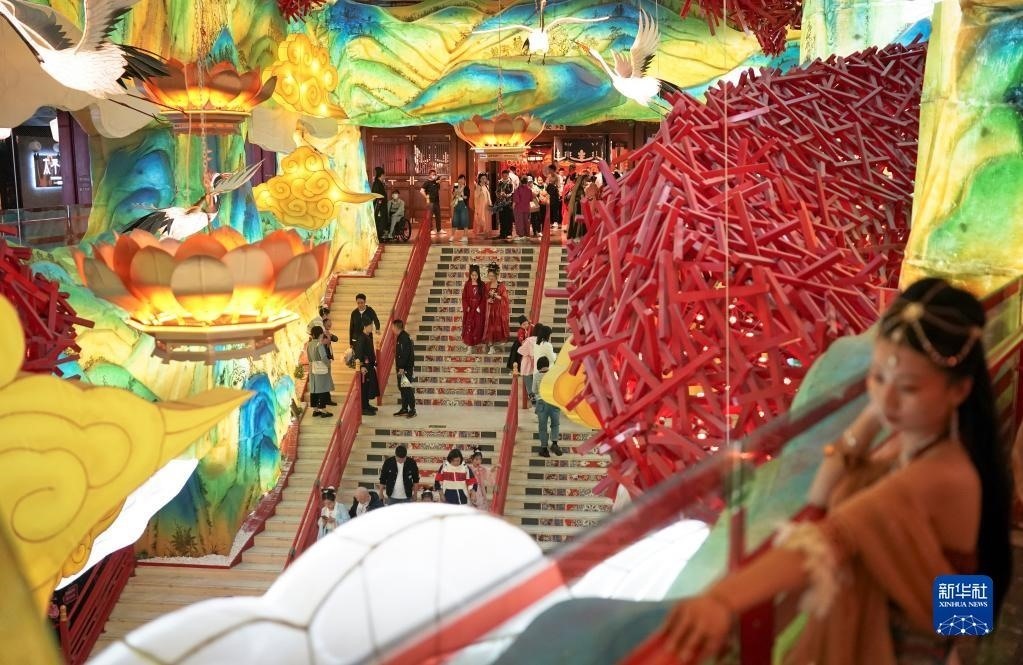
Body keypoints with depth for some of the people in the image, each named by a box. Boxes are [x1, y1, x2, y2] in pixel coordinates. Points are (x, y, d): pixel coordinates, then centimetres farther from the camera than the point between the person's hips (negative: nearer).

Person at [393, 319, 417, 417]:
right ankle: (404, 409, 21)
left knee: (407, 389, -7)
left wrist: (401, 368, -22)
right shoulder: (401, 337, 15)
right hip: (402, 368, 10)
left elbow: (405, 354, -23)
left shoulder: (404, 338, -17)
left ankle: (412, 410, -4)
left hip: (406, 368, -10)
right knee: (402, 388, 14)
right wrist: (399, 367, 19)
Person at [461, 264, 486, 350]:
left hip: (479, 310, 0)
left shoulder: (482, 285, -1)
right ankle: (469, 346, 3)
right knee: (468, 327, -2)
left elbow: (484, 298, -2)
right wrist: (467, 307, -12)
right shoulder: (467, 284, 0)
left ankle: (475, 345, 17)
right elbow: (464, 297, 0)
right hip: (469, 309, 0)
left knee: (477, 327, 4)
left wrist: (480, 307, -13)